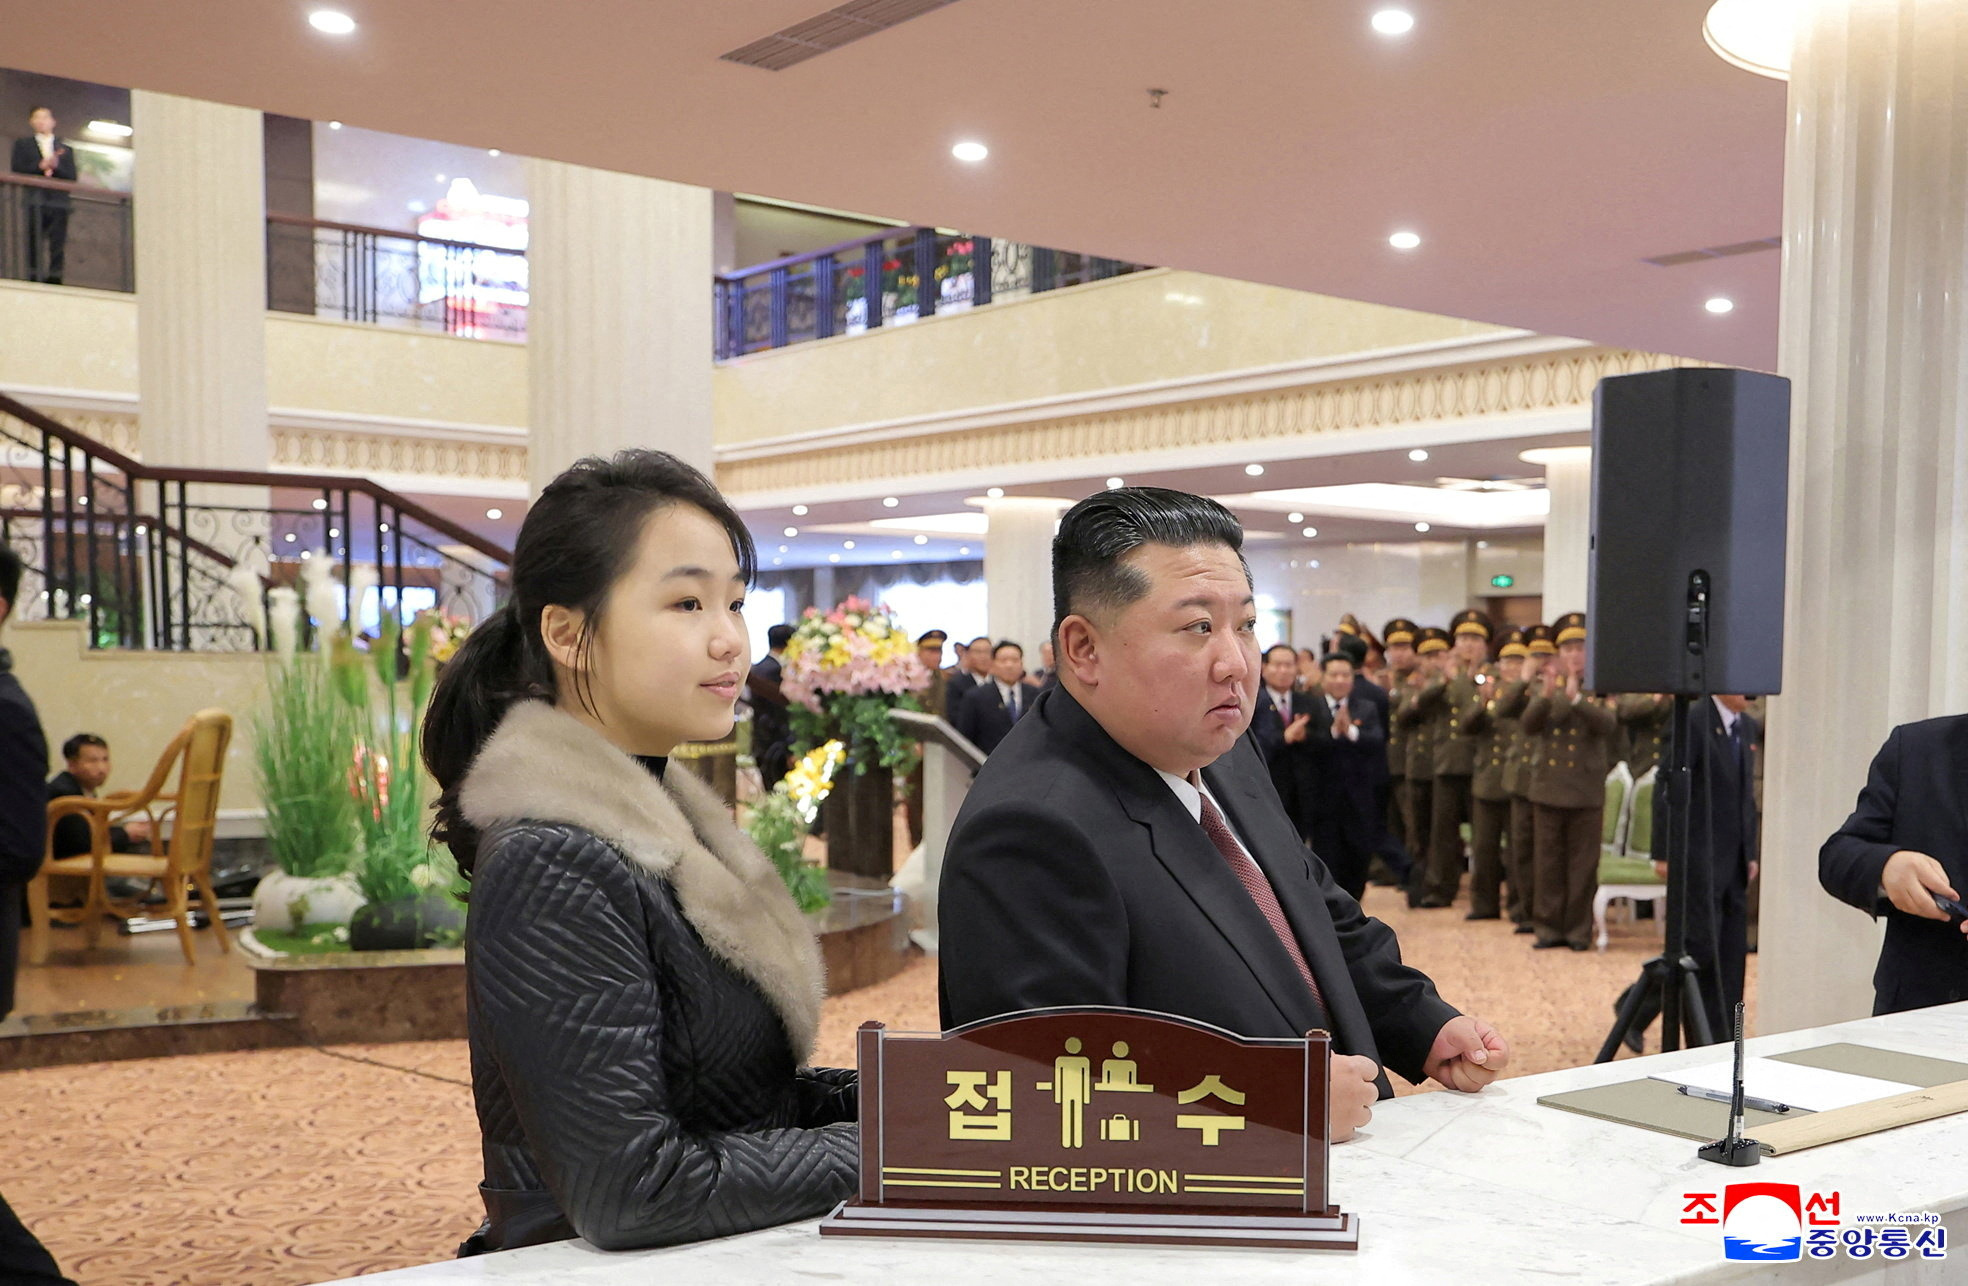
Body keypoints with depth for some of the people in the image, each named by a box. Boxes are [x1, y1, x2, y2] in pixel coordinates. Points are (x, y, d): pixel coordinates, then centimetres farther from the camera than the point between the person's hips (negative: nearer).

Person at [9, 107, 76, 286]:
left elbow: (72, 178, 9)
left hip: (59, 203, 1)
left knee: (57, 247, -5)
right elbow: (16, 170, 4)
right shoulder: (22, 145, 18)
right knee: (33, 245, -8)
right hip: (34, 202, -1)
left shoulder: (65, 149, 21)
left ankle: (55, 280, -7)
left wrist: (55, 166, -8)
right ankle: (34, 278, -10)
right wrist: (40, 166, -9)